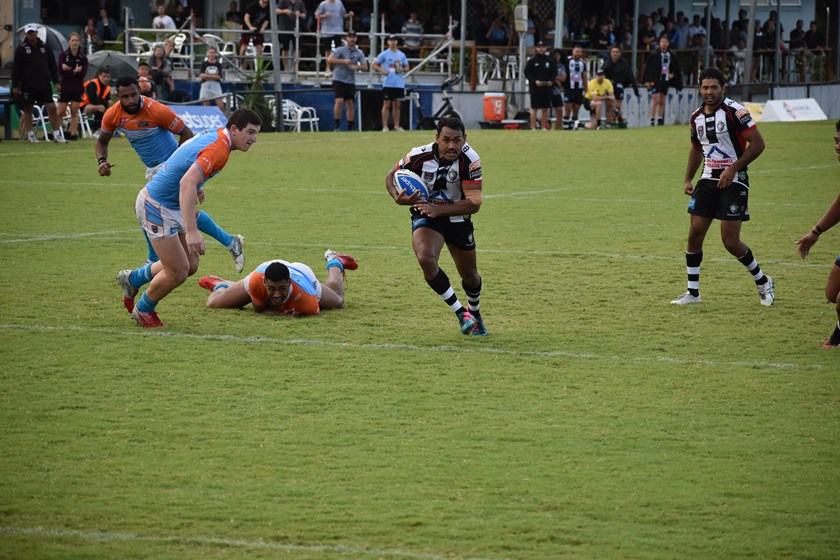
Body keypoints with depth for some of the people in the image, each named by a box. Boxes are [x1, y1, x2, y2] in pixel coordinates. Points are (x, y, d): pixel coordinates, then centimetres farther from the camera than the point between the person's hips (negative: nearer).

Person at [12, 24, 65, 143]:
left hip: (45, 84, 2)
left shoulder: (45, 47, 7)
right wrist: (15, 86, -7)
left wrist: (56, 81, 6)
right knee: (28, 110, 5)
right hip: (27, 86, -2)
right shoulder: (21, 49, -2)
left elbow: (53, 65, 12)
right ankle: (30, 134, 16)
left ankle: (57, 134, 1)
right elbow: (16, 68, -2)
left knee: (52, 108, -4)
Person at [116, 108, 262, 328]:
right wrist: (191, 231, -45)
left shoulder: (214, 135, 4)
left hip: (171, 208, 10)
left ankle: (133, 279, 34)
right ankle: (144, 310, 21)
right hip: (156, 208, -10)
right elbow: (187, 183, -40)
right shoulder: (218, 150, -27)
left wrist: (197, 187, 37)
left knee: (190, 266, 14)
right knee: (178, 272, -5)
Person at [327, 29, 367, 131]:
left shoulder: (359, 52, 7)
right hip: (339, 80, -4)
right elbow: (329, 60, -15)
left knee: (350, 103, 5)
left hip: (351, 82, 4)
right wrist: (343, 61, -21)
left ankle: (350, 127, 13)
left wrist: (357, 67, -15)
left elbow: (365, 67, 4)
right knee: (339, 101, -18)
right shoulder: (341, 50, -6)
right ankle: (337, 125, -10)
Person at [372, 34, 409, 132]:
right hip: (388, 83, -3)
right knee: (387, 104, -3)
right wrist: (381, 70, -12)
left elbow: (407, 68, 17)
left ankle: (396, 126, 10)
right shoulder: (384, 54, 1)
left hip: (399, 84, 3)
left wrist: (402, 69, -5)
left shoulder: (402, 55, 11)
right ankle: (385, 126, -1)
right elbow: (374, 64, 2)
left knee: (397, 105, 6)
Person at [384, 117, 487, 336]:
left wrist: (438, 210, -38)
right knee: (426, 259, -31)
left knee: (470, 276, 14)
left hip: (457, 218, 1)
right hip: (425, 217, -1)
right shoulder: (420, 156, -23)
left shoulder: (470, 160, -26)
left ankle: (474, 314, 49)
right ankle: (461, 313, -16)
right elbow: (391, 175, -5)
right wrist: (398, 198, -26)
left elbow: (474, 203, -28)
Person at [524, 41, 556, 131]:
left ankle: (544, 127, 11)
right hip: (535, 88, -3)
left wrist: (551, 81, -5)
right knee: (534, 108, -2)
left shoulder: (550, 60, 10)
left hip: (547, 88, 3)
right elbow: (527, 73, -1)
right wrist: (534, 81, -14)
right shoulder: (531, 60, 0)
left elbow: (554, 73, 13)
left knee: (545, 108, 5)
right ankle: (533, 127, 0)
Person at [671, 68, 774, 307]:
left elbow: (758, 144, -14)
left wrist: (733, 169, -19)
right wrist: (688, 179, 15)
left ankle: (762, 282, 15)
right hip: (708, 180, 6)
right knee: (695, 235, -1)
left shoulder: (734, 111, -13)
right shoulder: (697, 117, 8)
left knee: (731, 242, -8)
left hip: (733, 181, -6)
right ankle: (693, 292, 8)